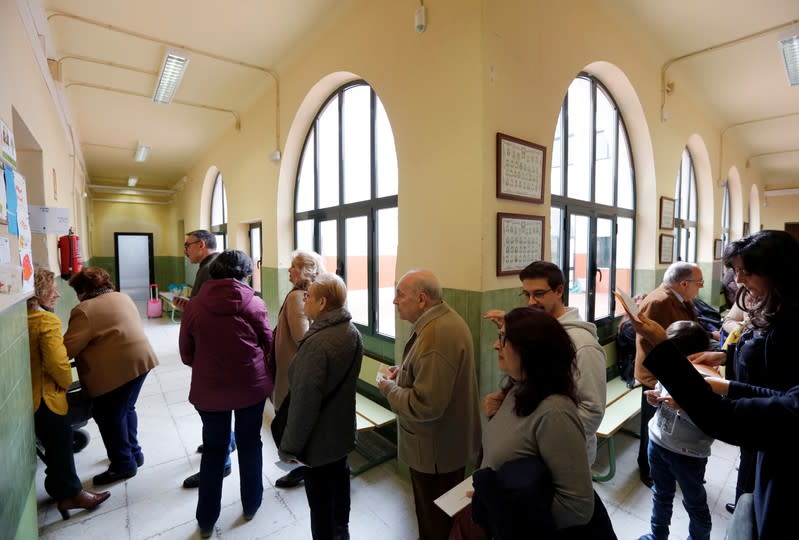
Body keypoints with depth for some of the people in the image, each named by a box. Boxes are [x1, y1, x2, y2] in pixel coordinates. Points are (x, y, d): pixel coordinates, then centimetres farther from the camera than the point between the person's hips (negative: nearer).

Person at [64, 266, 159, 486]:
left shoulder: (84, 310, -11)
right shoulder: (122, 297, 13)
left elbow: (68, 348, -13)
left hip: (117, 369, -8)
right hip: (141, 359, 9)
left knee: (109, 416, 8)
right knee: (126, 409, 23)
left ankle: (123, 464, 20)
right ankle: (134, 453, 36)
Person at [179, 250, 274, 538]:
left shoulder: (194, 306, -9)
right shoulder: (255, 305, -13)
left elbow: (186, 354, 1)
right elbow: (269, 347, -3)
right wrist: (266, 378, 17)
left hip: (209, 390, 1)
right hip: (251, 387, -1)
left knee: (213, 450, 19)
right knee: (250, 445, 19)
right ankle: (251, 505, 37)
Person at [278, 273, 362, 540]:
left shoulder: (317, 343, -31)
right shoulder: (353, 333, -4)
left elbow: (305, 401, -26)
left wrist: (289, 446, -14)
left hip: (320, 438, -8)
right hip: (343, 429, 8)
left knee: (320, 498, 13)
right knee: (339, 481, 27)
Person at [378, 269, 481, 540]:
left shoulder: (436, 335, -33)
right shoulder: (444, 319, 1)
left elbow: (425, 405, -33)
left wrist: (389, 388, -17)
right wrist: (405, 371, 2)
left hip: (437, 448, -9)